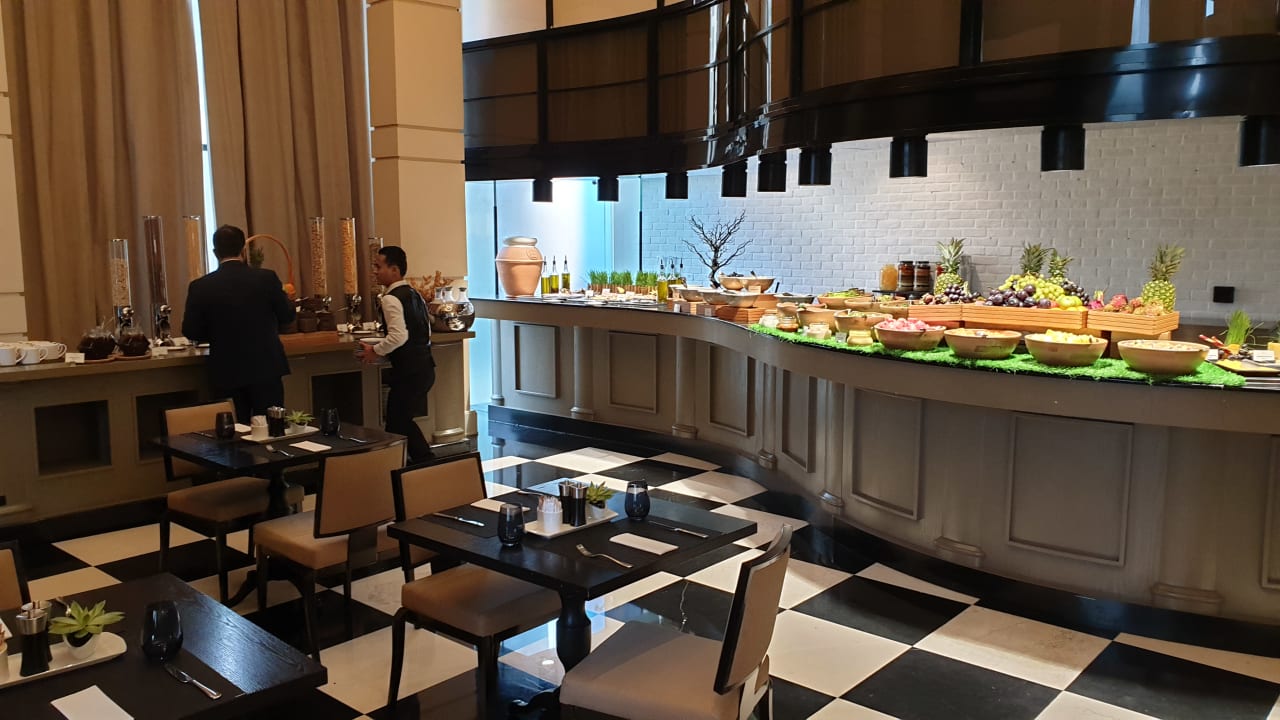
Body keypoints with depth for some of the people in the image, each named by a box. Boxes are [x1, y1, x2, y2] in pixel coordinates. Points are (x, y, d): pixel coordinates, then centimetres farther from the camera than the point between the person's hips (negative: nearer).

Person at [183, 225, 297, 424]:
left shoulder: (200, 287, -6)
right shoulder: (266, 278, -8)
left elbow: (191, 332, 0)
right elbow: (287, 316, 3)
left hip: (226, 373, 1)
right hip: (266, 368, -1)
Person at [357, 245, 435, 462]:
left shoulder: (391, 299, -13)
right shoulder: (414, 294, 15)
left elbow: (398, 335, -26)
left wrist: (376, 351, -11)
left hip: (408, 371, -9)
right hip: (424, 367, 9)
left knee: (398, 426, 0)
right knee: (406, 422, 18)